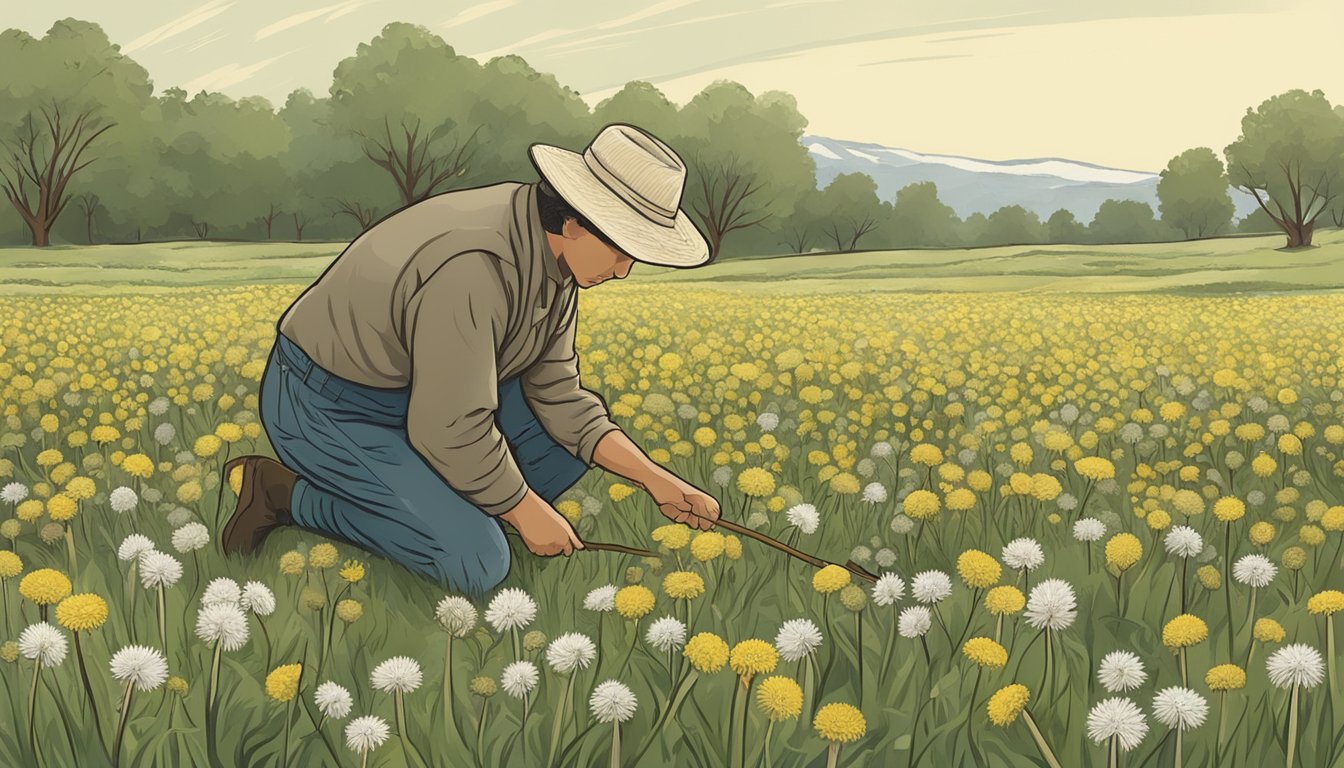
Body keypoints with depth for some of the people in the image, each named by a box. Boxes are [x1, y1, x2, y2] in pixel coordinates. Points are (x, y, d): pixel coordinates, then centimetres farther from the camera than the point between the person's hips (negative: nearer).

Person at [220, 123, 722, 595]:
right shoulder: (474, 269, -34)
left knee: (578, 427, 6)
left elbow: (554, 394, 2)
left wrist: (654, 479, -3)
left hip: (424, 387, 9)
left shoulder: (551, 251, -4)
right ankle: (289, 494, -4)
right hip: (329, 409, -9)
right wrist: (526, 510, -13)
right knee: (477, 565, -19)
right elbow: (451, 431, -28)